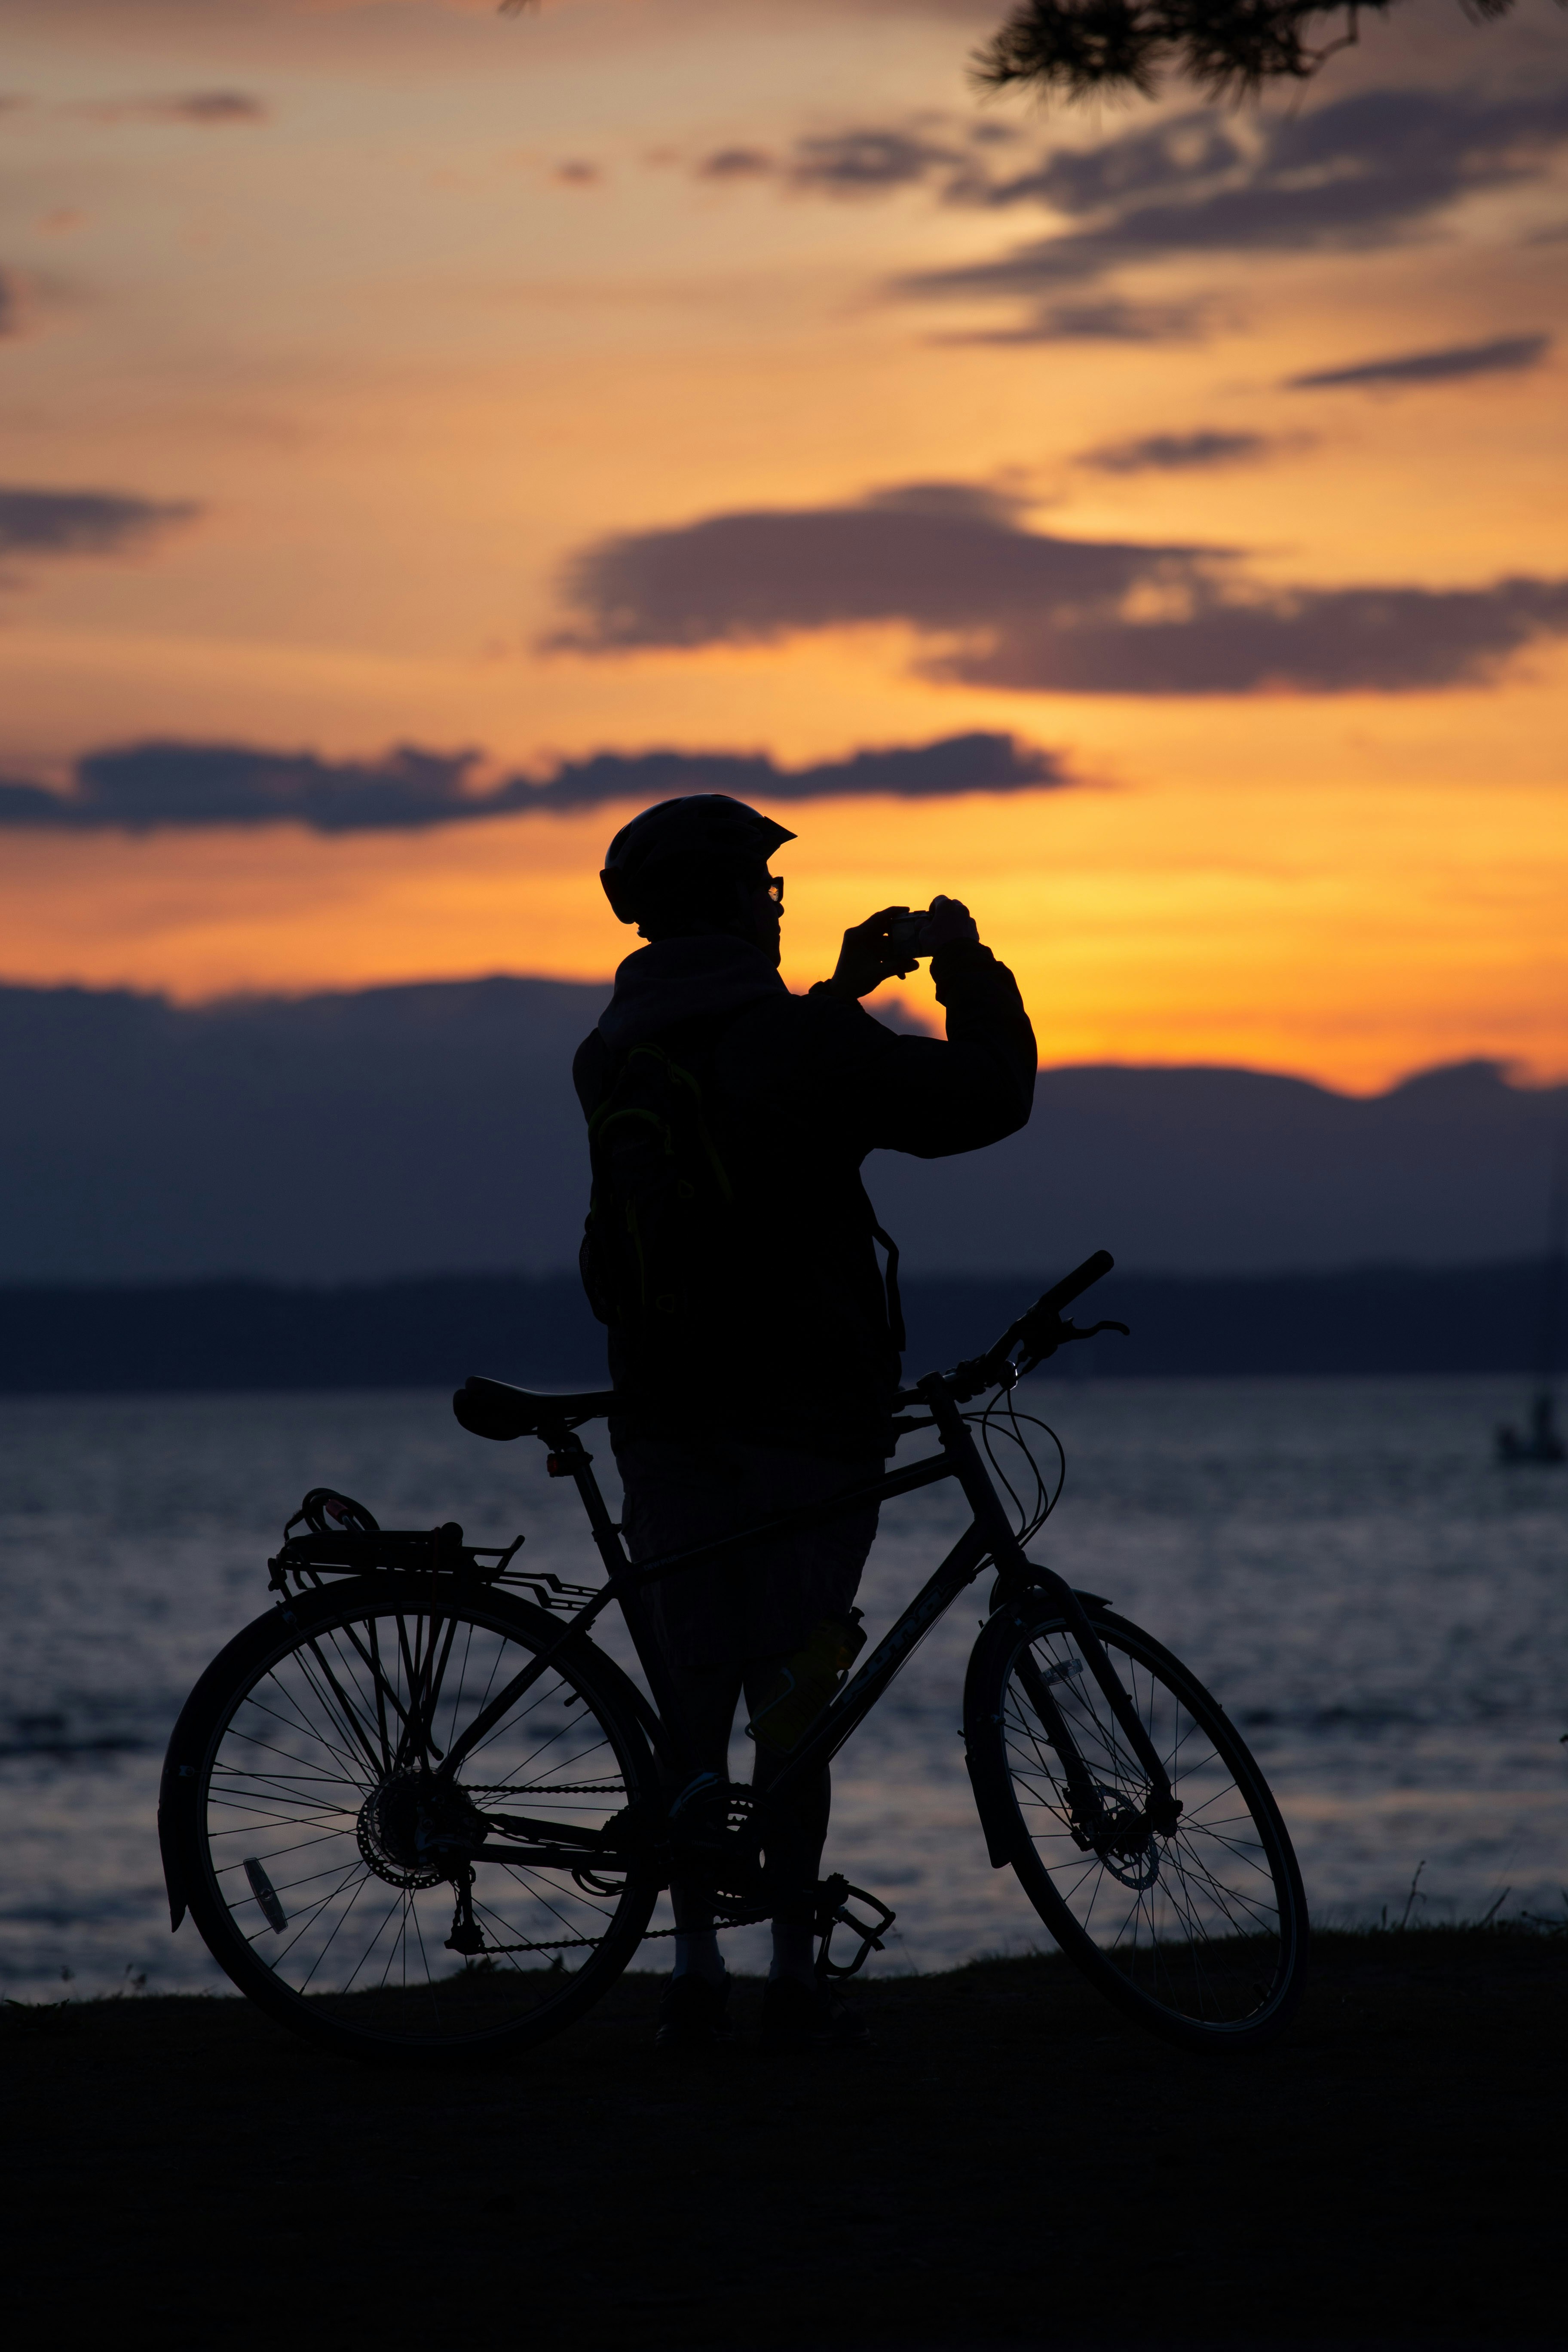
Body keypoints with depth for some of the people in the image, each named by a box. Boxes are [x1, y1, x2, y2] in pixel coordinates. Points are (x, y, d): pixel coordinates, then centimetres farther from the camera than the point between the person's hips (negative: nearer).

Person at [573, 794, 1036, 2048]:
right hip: (801, 1411, -5)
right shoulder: (799, 1039, -11)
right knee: (789, 1692, -1)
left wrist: (842, 992, 28)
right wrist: (968, 965, 9)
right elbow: (988, 1095, -5)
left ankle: (695, 1966, 5)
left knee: (693, 1691, 8)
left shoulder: (615, 1056, 9)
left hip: (665, 1413, 5)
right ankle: (794, 1976, -1)